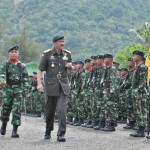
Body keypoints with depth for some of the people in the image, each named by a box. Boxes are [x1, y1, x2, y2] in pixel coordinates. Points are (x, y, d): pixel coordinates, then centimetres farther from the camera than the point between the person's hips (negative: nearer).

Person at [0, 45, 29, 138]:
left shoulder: (22, 66, 8)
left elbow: (25, 78, 7)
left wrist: (26, 88, -5)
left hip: (18, 89, 0)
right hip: (8, 89, 0)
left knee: (17, 109, -10)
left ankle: (15, 130, -9)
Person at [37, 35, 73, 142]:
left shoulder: (67, 54, 7)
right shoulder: (47, 54, -2)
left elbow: (71, 68, 22)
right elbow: (40, 70, -2)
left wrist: (70, 66, -3)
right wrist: (39, 83, -14)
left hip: (63, 85, 1)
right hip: (51, 85, -1)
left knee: (62, 109, -12)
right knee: (50, 110, 8)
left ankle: (61, 134, -13)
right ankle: (48, 132, 29)